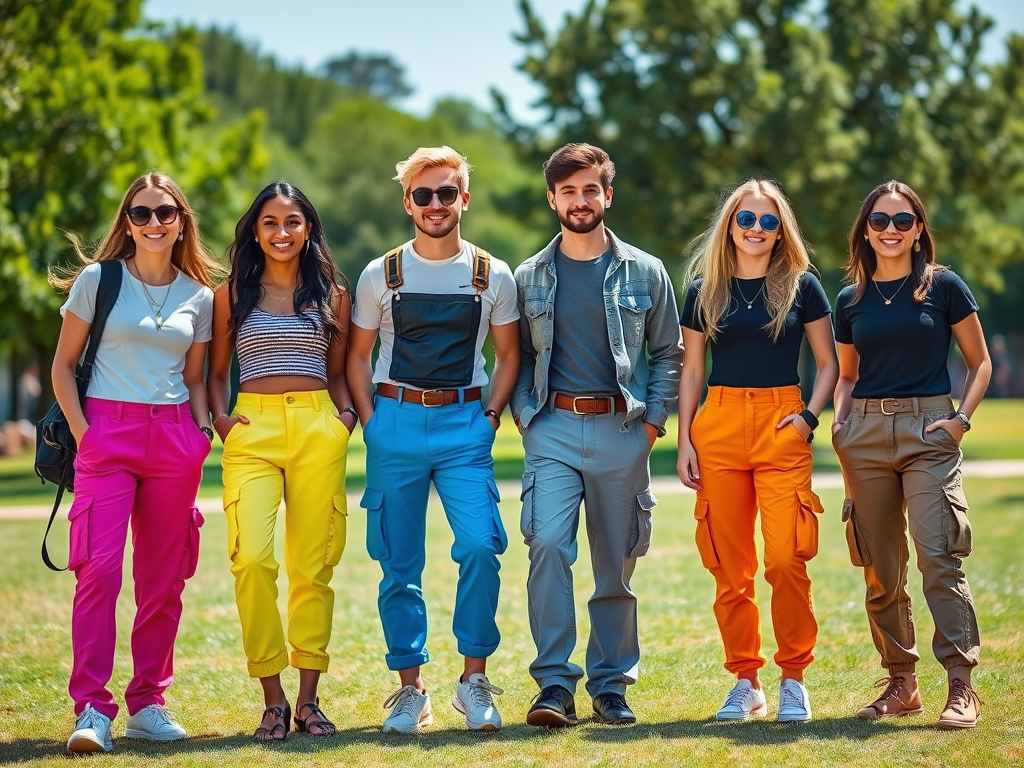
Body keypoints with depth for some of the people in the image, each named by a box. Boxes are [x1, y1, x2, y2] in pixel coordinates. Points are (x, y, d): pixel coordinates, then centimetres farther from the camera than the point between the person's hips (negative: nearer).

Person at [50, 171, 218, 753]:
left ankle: (148, 704, 15)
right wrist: (82, 431, -7)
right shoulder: (99, 280, 3)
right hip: (108, 433, -3)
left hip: (175, 439, 3)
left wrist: (203, 429, 3)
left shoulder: (200, 296, 11)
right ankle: (92, 710, -12)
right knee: (100, 568, -14)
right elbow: (64, 365, 4)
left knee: (163, 576, 5)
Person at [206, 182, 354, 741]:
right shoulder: (231, 294, 12)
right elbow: (216, 372, 15)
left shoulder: (332, 294, 14)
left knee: (313, 565, -1)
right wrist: (219, 417, -2)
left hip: (318, 430, 1)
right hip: (252, 431, -1)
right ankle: (272, 700, -9)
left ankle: (308, 698, 6)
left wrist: (345, 413, 2)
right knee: (251, 558, -17)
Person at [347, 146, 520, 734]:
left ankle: (475, 679, -3)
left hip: (464, 425, -1)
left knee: (480, 547, -17)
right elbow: (358, 355, 12)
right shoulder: (380, 276, 6)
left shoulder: (494, 277, 6)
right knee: (400, 564, 2)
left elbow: (509, 355, 14)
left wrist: (491, 416, 2)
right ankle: (410, 690, 11)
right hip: (395, 423, 1)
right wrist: (370, 419, 0)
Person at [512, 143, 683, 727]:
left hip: (622, 431, 0)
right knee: (548, 544, -17)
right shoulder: (529, 277, 9)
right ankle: (555, 684, -14)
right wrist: (525, 415, 2)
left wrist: (652, 422, 1)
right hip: (553, 430, 0)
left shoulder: (644, 273, 7)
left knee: (617, 563, 4)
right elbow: (517, 356, 15)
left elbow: (668, 354, 10)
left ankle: (612, 685, 16)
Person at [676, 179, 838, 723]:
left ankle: (794, 679, 2)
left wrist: (810, 416, -7)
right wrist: (684, 441, 5)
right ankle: (745, 682, 12)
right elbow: (691, 371, 13)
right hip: (719, 427, 2)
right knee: (730, 565, 2)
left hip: (781, 425, -2)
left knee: (786, 560, -11)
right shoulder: (704, 290, 10)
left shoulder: (801, 286, 5)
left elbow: (828, 362, 9)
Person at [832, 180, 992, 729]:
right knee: (881, 569, 5)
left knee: (938, 557, -15)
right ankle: (901, 684, 15)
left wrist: (962, 418, -7)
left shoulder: (944, 287, 2)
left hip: (927, 430, -4)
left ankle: (961, 687, -13)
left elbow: (980, 363, 6)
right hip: (865, 433, 4)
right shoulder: (850, 300, 12)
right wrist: (839, 417, 5)